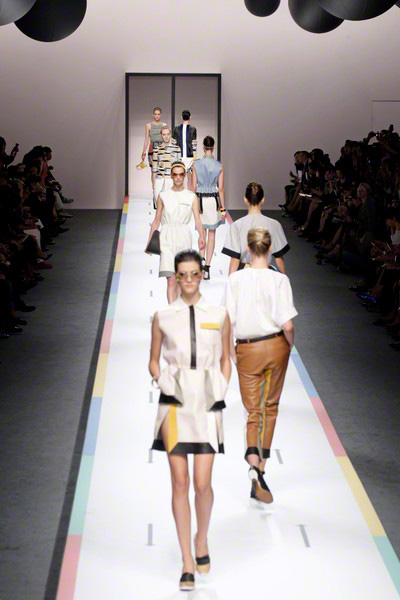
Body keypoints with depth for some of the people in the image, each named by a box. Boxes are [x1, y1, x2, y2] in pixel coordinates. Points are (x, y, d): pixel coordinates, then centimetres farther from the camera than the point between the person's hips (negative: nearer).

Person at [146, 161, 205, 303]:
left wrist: (201, 236, -22)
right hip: (167, 238, -1)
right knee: (171, 279, -12)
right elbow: (156, 221, 12)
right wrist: (150, 241, 7)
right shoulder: (163, 196, 7)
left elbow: (197, 219, -5)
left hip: (184, 238, 1)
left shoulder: (191, 197, 6)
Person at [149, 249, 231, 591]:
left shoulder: (219, 315, 6)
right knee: (180, 482, -1)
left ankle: (202, 540, 26)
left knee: (202, 483, -5)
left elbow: (225, 359, 15)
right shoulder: (163, 317, 5)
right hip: (175, 404, 0)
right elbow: (154, 360, 13)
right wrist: (161, 379, -5)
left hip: (207, 404, 0)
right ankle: (187, 562, 9)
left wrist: (221, 390, 1)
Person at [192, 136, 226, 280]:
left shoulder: (196, 164, -5)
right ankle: (207, 267, 3)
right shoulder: (219, 166, -6)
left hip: (199, 199, 0)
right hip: (214, 200, 0)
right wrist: (223, 208, 2)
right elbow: (221, 189, -4)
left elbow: (193, 186, -3)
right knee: (211, 234, 7)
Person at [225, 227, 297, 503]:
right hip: (275, 346, 0)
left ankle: (254, 463, -15)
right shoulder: (279, 280, -12)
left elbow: (228, 321, -8)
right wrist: (290, 344, 5)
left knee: (254, 412, 10)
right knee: (270, 408, 17)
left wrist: (230, 349, 6)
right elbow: (287, 325, -15)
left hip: (247, 350, 1)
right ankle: (260, 471, 21)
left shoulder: (235, 279, -7)